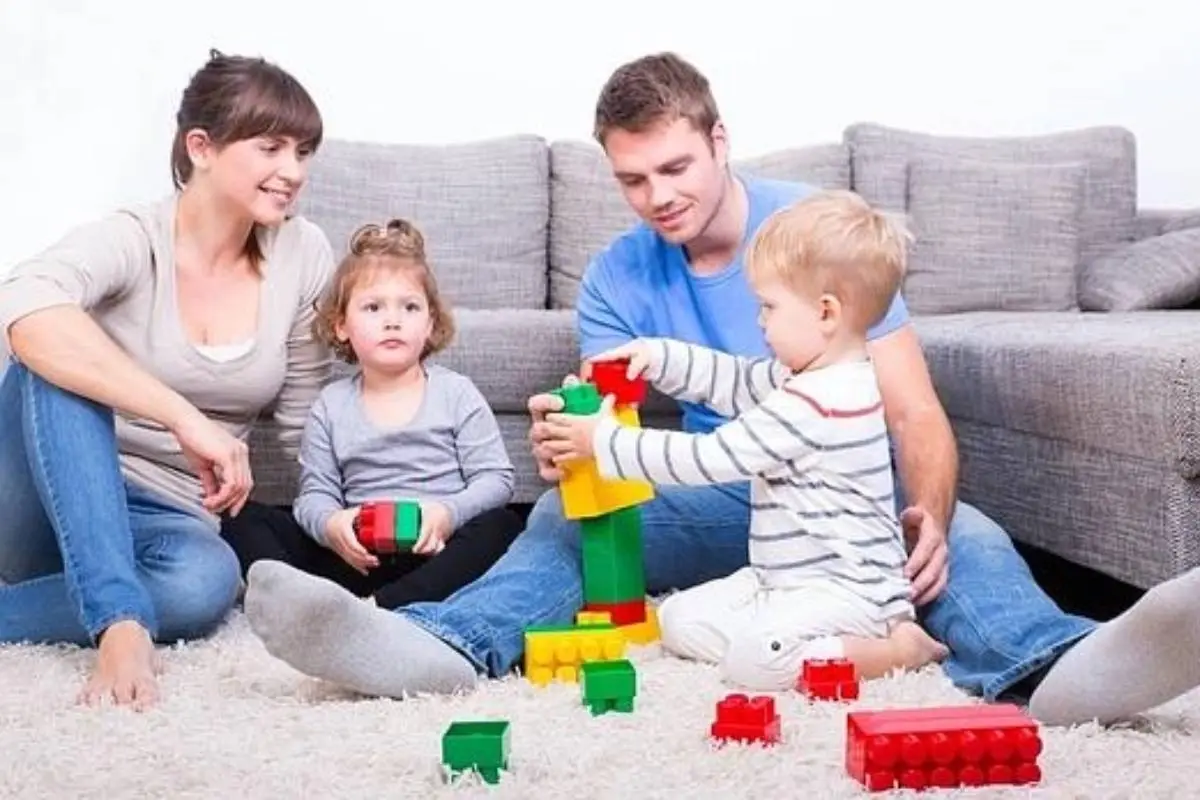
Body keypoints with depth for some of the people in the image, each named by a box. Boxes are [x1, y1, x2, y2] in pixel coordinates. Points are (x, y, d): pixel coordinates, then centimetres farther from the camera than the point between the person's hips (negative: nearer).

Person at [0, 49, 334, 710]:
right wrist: (186, 419, -43)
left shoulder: (304, 257, -3)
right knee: (57, 366, -32)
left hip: (170, 521, 2)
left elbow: (304, 420, 8)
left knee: (206, 581, -35)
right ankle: (120, 622, -37)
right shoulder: (131, 240, -15)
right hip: (59, 505, -1)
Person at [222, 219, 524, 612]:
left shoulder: (456, 393, 5)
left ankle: (378, 610, -46)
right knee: (244, 522, -11)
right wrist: (330, 524, -18)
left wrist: (448, 513, -19)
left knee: (502, 526, -32)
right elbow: (315, 492, 6)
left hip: (435, 551, -2)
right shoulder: (331, 405, 11)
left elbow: (495, 478, 0)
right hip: (358, 557, 2)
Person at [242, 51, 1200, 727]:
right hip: (718, 505, 2)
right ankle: (443, 643, -52)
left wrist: (929, 514, -35)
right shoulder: (616, 277, 1)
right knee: (565, 513, -23)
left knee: (967, 532, -34)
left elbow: (916, 411, -12)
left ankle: (1054, 666, -66)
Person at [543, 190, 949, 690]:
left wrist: (604, 442, -14)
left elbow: (711, 458, -21)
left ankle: (899, 649, -12)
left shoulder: (813, 403, -24)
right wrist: (655, 357, 4)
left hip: (846, 588, -11)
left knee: (751, 659, -32)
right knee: (679, 620, 6)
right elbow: (733, 381, 18)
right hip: (790, 578, 11)